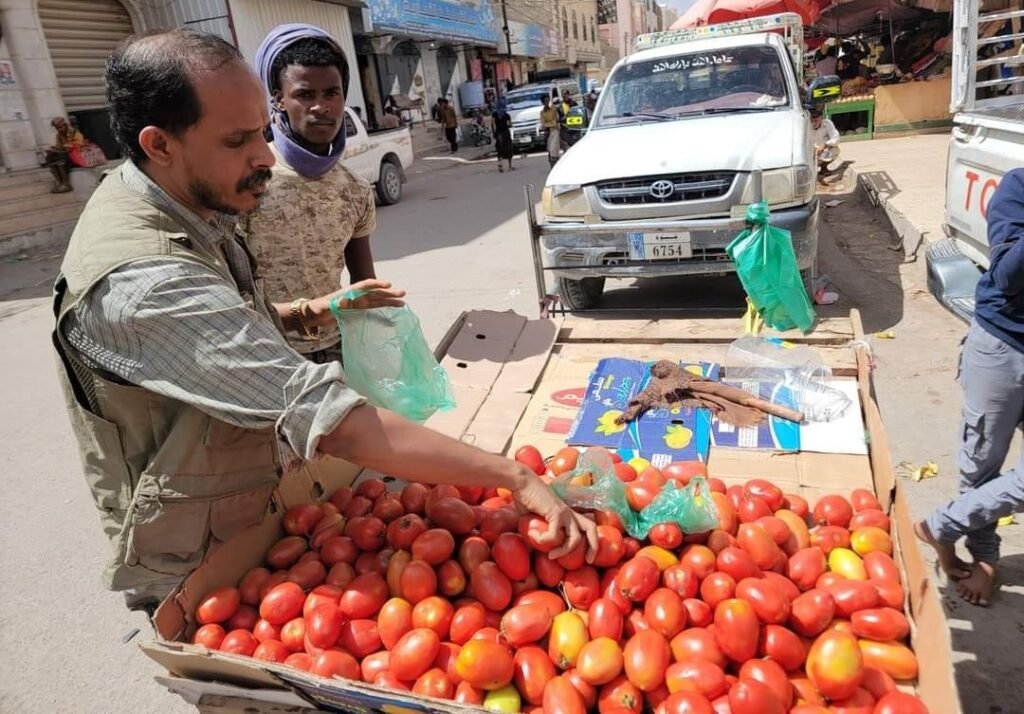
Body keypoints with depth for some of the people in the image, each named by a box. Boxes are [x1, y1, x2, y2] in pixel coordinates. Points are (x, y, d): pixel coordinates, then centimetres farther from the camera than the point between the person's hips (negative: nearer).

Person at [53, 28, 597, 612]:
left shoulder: (189, 213, -3)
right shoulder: (141, 282, -34)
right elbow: (328, 419, -41)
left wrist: (304, 313, -1)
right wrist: (516, 477, -38)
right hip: (198, 578, -8)